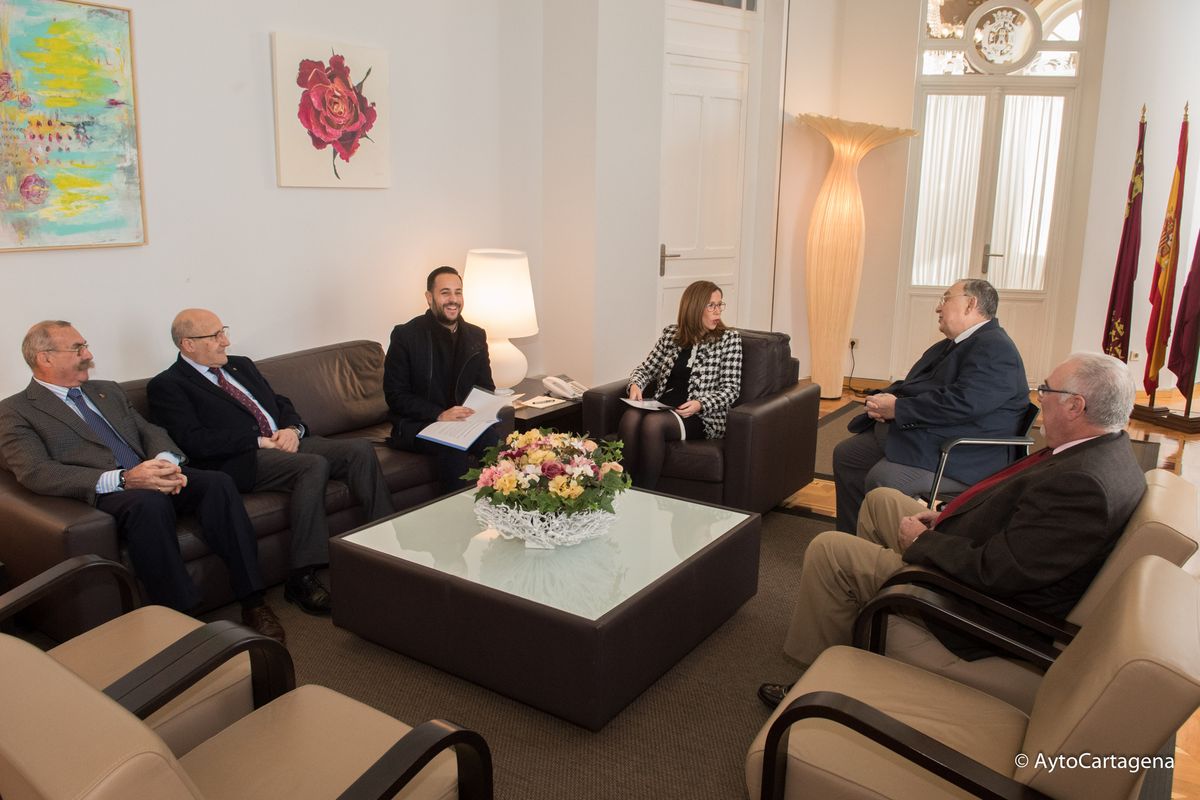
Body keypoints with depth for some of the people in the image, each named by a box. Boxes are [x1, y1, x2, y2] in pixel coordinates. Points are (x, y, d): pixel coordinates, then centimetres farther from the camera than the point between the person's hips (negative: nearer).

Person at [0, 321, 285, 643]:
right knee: (148, 502, -38)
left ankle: (252, 601, -23)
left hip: (149, 476, 6)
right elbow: (37, 473, -11)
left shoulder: (108, 391, 26)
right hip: (99, 494, -5)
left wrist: (166, 461, -9)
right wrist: (122, 479, -24)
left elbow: (150, 431, 18)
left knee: (217, 483, -23)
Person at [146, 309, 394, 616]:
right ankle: (301, 577, -29)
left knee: (360, 449, -16)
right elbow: (195, 441, -12)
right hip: (243, 461, -7)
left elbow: (282, 404, 24)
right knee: (314, 465, -34)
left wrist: (293, 429, 0)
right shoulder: (166, 386, 1)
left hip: (287, 442, 7)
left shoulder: (241, 365, 24)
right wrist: (260, 441, -14)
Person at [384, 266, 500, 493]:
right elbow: (395, 395, -8)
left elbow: (486, 386, 16)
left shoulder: (476, 336, 10)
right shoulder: (405, 335, -5)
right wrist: (440, 415, -21)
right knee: (453, 445, -34)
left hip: (466, 421, 4)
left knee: (494, 437, -27)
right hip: (416, 424, -4)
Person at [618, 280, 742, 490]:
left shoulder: (728, 338, 5)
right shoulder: (671, 333, 15)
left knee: (653, 422, -34)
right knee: (630, 416, -31)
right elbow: (646, 369, 18)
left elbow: (731, 389, 0)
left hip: (703, 416, -3)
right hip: (662, 405, 3)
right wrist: (635, 385, -6)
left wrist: (700, 404, -17)